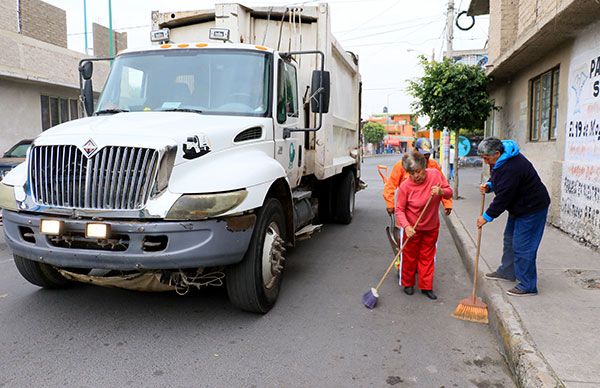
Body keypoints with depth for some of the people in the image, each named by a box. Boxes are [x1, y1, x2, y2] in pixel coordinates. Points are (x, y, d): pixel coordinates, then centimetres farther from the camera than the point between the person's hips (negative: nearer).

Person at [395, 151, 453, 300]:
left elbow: (449, 192, -2)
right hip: (412, 228, -3)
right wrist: (406, 226, -29)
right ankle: (408, 283, 31)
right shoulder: (405, 186, -21)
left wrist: (441, 191, -25)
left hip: (431, 227, 3)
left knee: (427, 257, 14)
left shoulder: (435, 174, -13)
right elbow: (400, 209, -16)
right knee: (410, 257, 11)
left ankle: (426, 286, 27)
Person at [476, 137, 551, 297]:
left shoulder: (511, 168, -32)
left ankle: (527, 286, 1)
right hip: (518, 206, 11)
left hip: (532, 208, -11)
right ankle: (507, 271, 37)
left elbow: (503, 197, -29)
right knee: (509, 238, 21)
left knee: (522, 246, -8)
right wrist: (489, 185, -4)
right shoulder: (500, 160, 1)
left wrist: (487, 217, -20)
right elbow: (496, 177, 19)